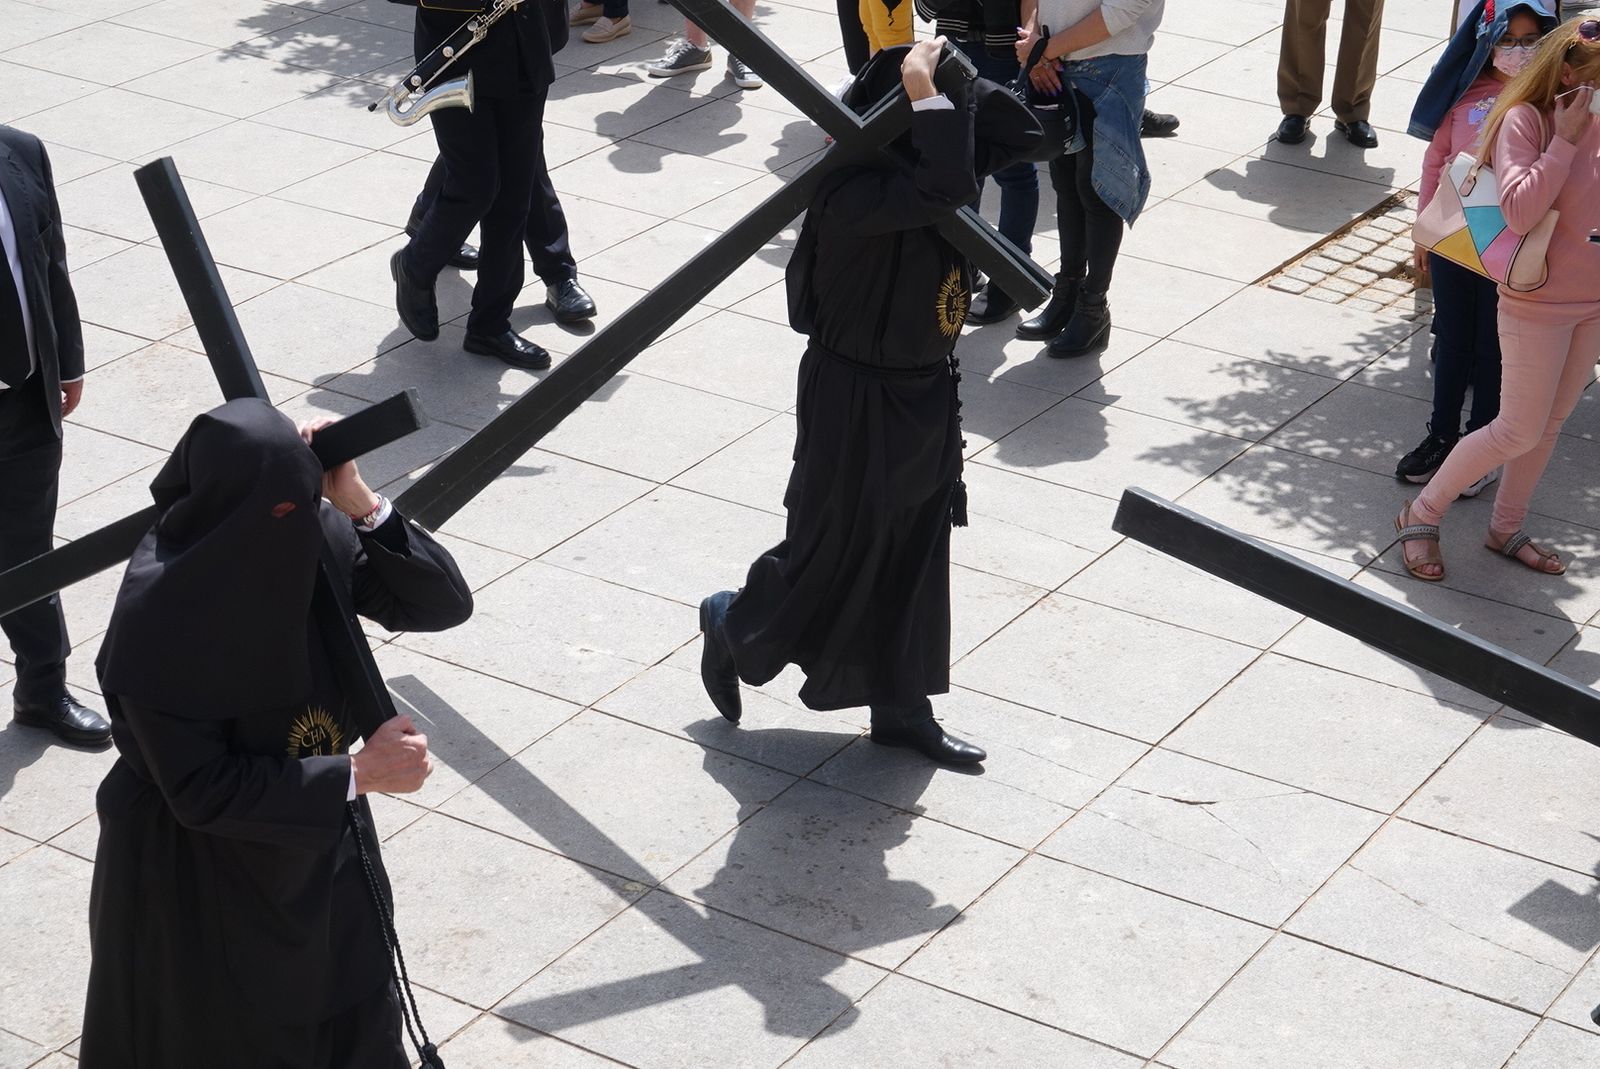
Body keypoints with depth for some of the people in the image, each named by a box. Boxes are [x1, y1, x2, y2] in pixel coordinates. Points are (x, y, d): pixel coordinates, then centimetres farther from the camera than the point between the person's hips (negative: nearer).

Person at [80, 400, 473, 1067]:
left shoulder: (315, 536, -16)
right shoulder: (157, 618, -31)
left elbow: (444, 604, -10)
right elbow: (200, 791, -26)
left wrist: (361, 505, -25)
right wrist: (356, 774, -24)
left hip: (318, 838, 6)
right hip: (202, 873, -6)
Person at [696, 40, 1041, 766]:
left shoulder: (920, 166, -2)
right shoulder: (851, 194, -28)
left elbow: (1021, 132, 0)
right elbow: (946, 189, -44)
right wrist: (925, 93, -35)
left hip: (926, 393, 8)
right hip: (857, 402, -8)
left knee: (913, 564, 17)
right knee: (836, 556, 9)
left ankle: (902, 710, 31)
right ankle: (734, 625, 36)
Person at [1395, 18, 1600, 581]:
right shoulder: (1525, 120, -17)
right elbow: (1520, 211, -27)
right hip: (1538, 306, -7)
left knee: (1551, 424, 17)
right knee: (1519, 432, 0)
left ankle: (1506, 529, 34)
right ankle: (1421, 515, 16)